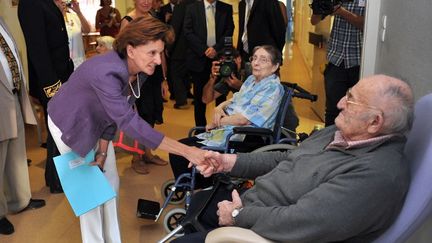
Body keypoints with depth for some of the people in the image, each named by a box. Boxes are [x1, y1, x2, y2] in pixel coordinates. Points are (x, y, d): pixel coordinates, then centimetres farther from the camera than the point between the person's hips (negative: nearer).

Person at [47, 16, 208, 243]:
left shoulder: (138, 72, -15)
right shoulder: (106, 72, -41)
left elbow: (115, 114, -5)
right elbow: (129, 121, -49)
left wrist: (103, 151, -8)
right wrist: (186, 151, -52)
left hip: (95, 123, 7)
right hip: (70, 123, -7)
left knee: (110, 182, 9)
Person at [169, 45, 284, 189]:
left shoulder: (273, 88, -14)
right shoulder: (252, 80, 13)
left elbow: (244, 119, -20)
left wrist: (215, 123, -7)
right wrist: (219, 107, 1)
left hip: (240, 140, -9)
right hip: (222, 133, 9)